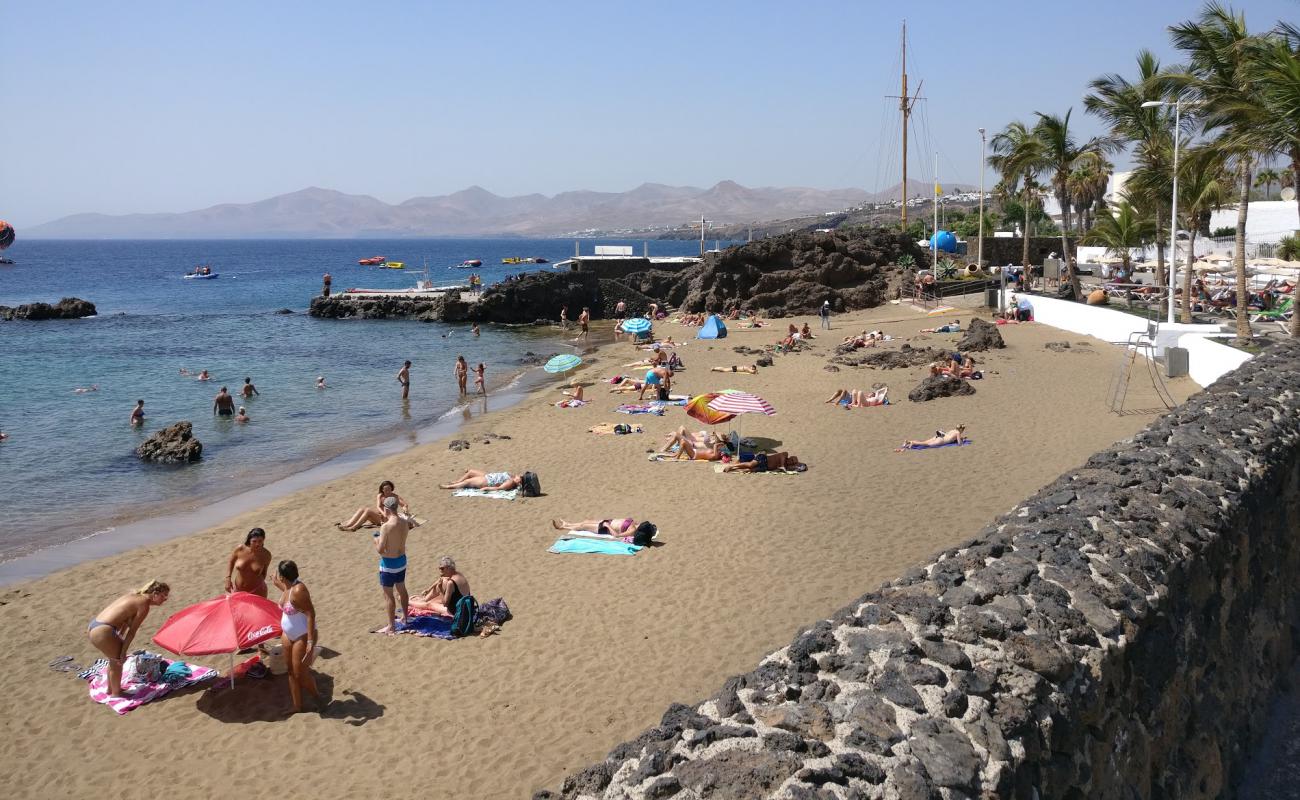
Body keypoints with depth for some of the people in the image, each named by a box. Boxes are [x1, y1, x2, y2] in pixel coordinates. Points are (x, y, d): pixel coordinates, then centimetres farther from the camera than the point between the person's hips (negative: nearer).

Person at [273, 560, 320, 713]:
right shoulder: (288, 587, 0)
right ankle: (297, 708, 22)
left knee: (300, 673, -1)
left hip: (303, 637, -9)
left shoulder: (298, 590, -27)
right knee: (291, 671, 13)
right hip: (288, 635, 9)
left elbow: (311, 614, -30)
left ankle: (317, 698, 24)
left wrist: (311, 641, -32)